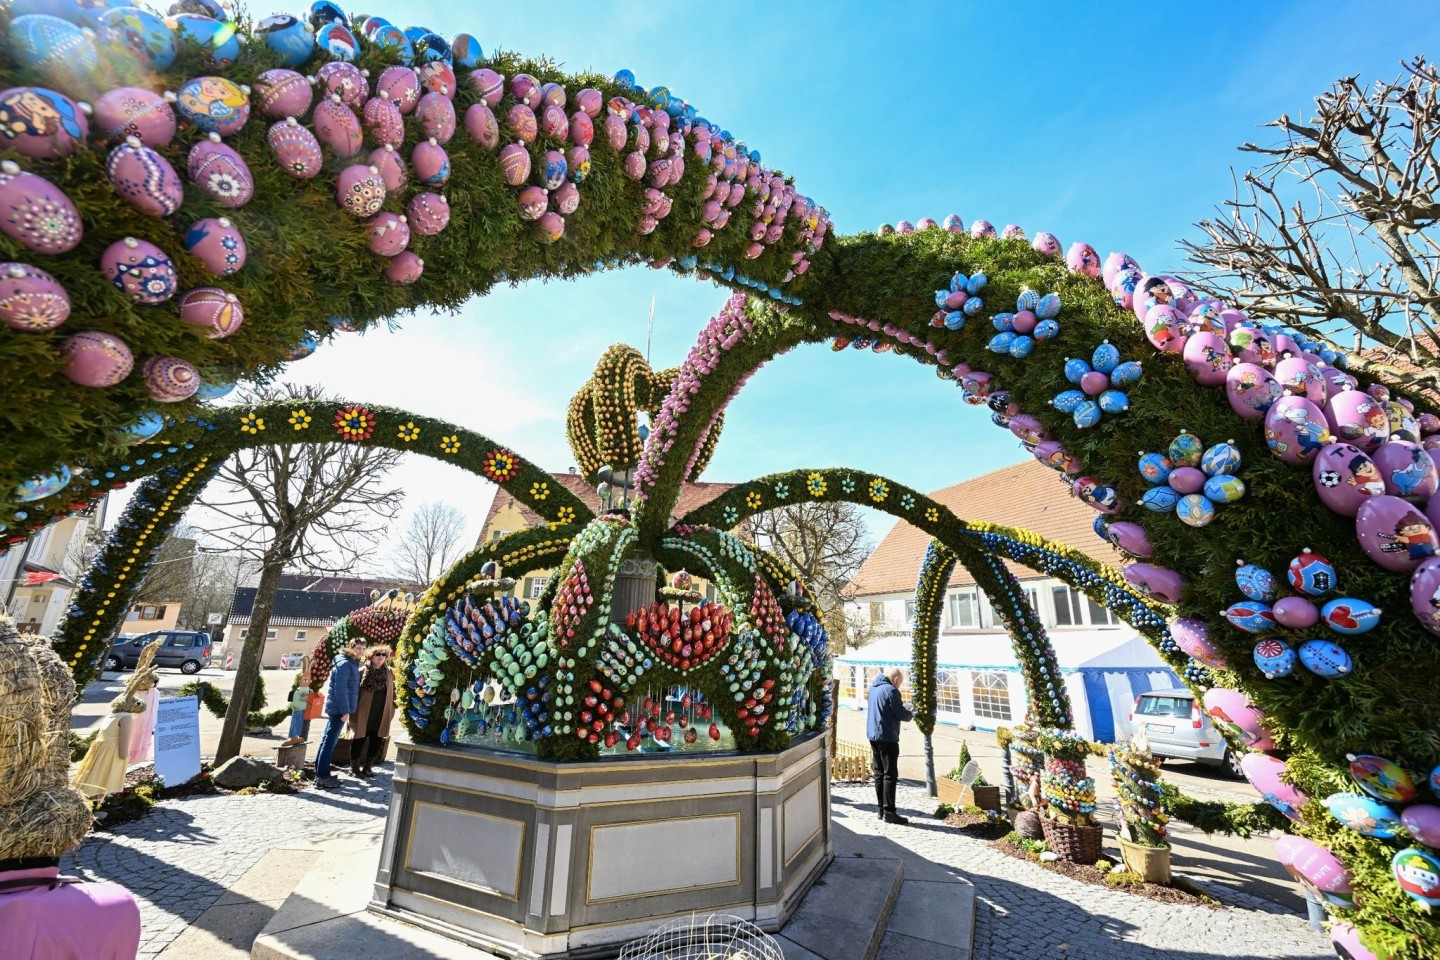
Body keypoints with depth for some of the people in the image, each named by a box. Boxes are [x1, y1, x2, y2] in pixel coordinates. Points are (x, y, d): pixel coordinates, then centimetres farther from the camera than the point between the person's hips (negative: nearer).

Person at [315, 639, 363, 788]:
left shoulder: (352, 663, 13)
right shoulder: (345, 664, -17)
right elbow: (340, 689, -22)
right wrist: (345, 711, -21)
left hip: (336, 708, 10)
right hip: (339, 709, -10)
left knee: (327, 740, 16)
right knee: (329, 742, -5)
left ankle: (320, 772, 25)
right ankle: (322, 776, -1)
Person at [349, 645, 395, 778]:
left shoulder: (389, 672, 4)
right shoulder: (362, 672, -8)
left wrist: (392, 710, 7)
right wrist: (353, 709, -10)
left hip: (381, 715, 4)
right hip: (363, 713, -4)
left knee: (376, 741, 10)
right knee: (360, 740, 6)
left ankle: (368, 766, 25)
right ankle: (354, 766, 23)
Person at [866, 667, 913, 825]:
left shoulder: (874, 687, 11)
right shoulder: (890, 690, -17)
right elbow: (901, 714, -15)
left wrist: (904, 709, 17)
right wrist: (911, 714, 7)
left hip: (873, 735, 9)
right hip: (887, 737, -9)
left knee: (879, 774, 13)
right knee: (890, 775, -2)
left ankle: (881, 809, 19)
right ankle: (889, 812, 0)